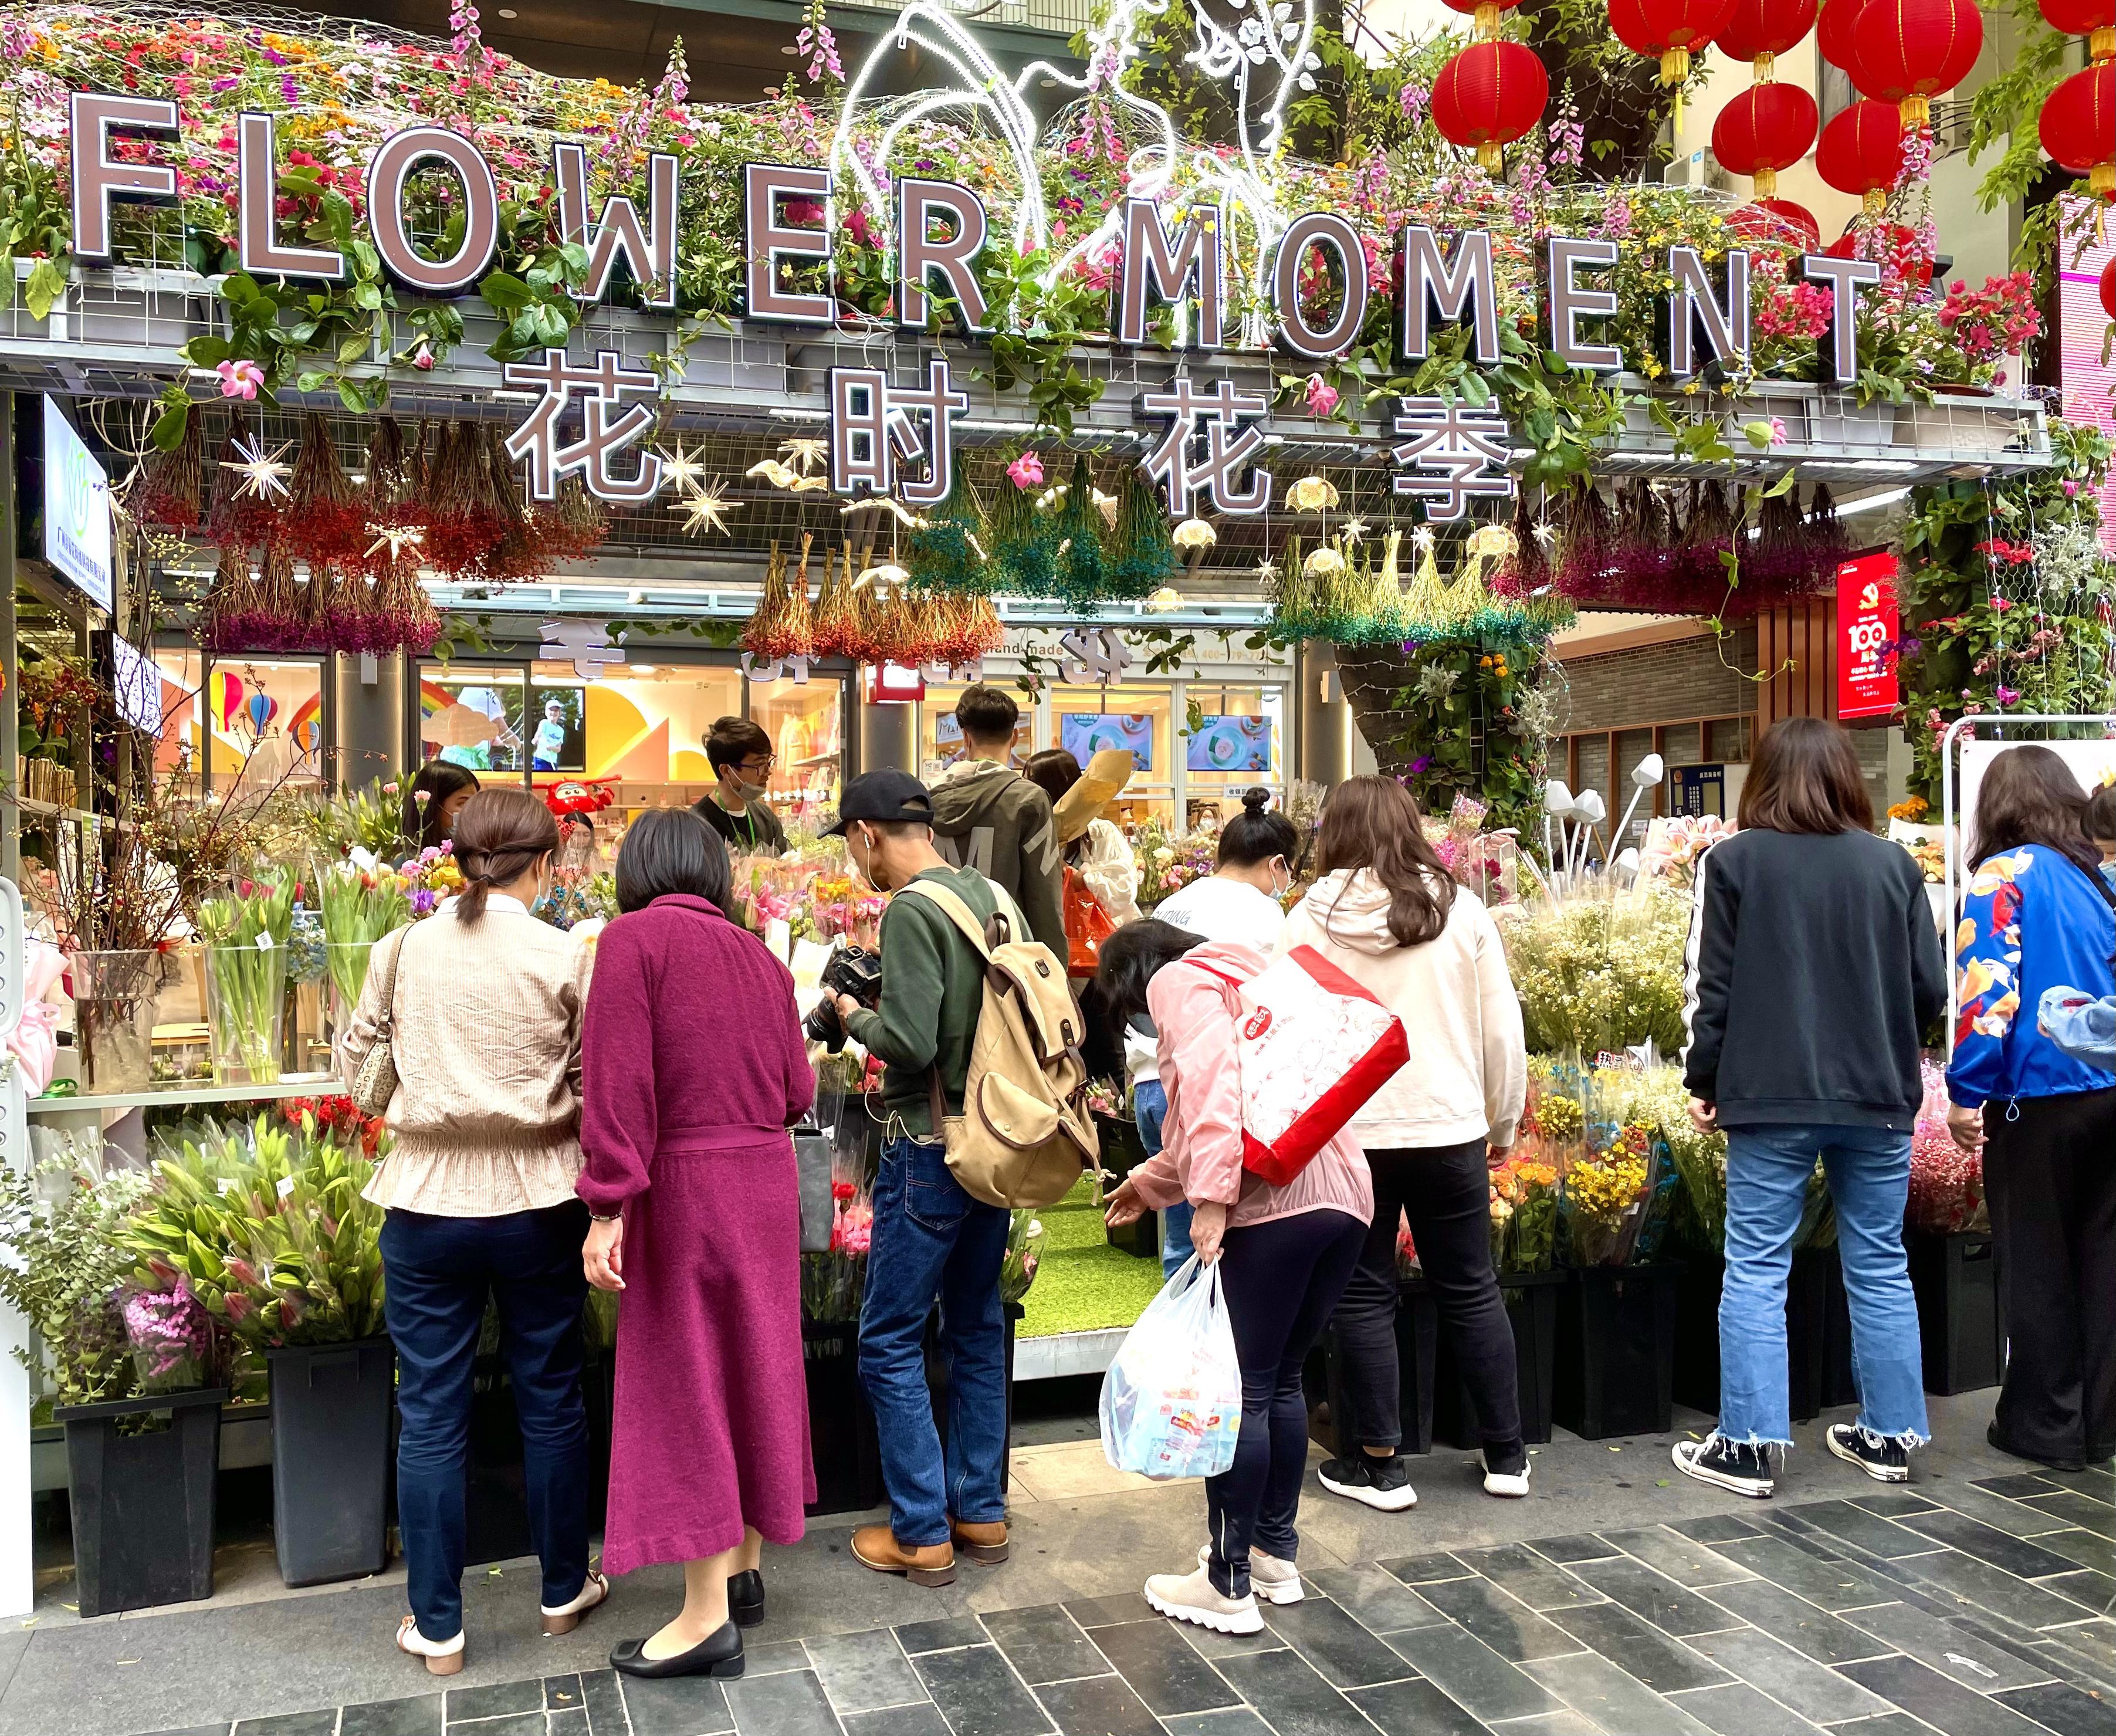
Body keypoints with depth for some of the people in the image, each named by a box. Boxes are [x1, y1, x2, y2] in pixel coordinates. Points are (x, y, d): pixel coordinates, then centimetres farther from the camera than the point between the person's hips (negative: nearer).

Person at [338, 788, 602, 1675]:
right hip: (536, 1203, -1)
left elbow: (353, 1058, 11)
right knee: (550, 1400, 15)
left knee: (430, 1415, 11)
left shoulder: (402, 949, -2)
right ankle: (564, 1588, 31)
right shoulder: (563, 957, -9)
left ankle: (436, 1626, 20)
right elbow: (594, 1090, -3)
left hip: (426, 1202, 1)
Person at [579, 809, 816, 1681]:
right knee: (753, 1367, 17)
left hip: (687, 1187, -6)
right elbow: (798, 1091, 8)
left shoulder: (634, 937, -8)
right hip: (768, 1183, 6)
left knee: (685, 1384, 2)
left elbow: (621, 1079, -18)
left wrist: (609, 1207, -18)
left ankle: (707, 1617, 9)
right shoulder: (760, 957, 8)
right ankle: (746, 1570, 30)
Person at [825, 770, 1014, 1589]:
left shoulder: (911, 910, -17)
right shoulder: (994, 896, 5)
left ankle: (922, 1534, 10)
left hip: (932, 1150, -8)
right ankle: (981, 1512, 26)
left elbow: (910, 1041, -25)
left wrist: (854, 1015, -4)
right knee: (977, 1328, 17)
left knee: (890, 1343, 4)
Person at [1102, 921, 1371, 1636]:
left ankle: (1229, 1586, 8)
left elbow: (1213, 1078, -16)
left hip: (1274, 1202, -9)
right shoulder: (1240, 979, 31)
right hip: (1343, 1195, 9)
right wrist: (1148, 1181, 45)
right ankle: (1277, 1556, 29)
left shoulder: (1180, 979, 4)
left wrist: (1211, 1196, -20)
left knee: (1241, 1389, -1)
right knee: (1282, 1380, 19)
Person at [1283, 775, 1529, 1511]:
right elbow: (1503, 1031, 3)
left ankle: (1378, 1463, 16)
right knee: (1471, 1290, 14)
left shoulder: (1311, 919, -5)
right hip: (1449, 1128, 2)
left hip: (1347, 1132, -2)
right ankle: (1506, 1456, 25)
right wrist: (1502, 1123, 15)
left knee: (1364, 1294, 10)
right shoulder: (1462, 911, -1)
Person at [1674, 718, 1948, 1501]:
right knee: (1880, 1268, 13)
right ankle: (1891, 1435, 23)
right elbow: (1930, 990, 5)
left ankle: (1748, 1445, 5)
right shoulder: (1893, 863, 3)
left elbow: (1709, 988, -6)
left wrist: (1704, 1080, 4)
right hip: (1879, 1097, 3)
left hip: (1771, 1098, -3)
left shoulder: (1732, 861, -5)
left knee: (1757, 1271, 3)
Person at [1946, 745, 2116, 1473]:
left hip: (2037, 1093, -6)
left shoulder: (2006, 875, -10)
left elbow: (1988, 985, -18)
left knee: (2035, 1264, 5)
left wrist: (1966, 1090, -14)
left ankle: (2046, 1426, 14)